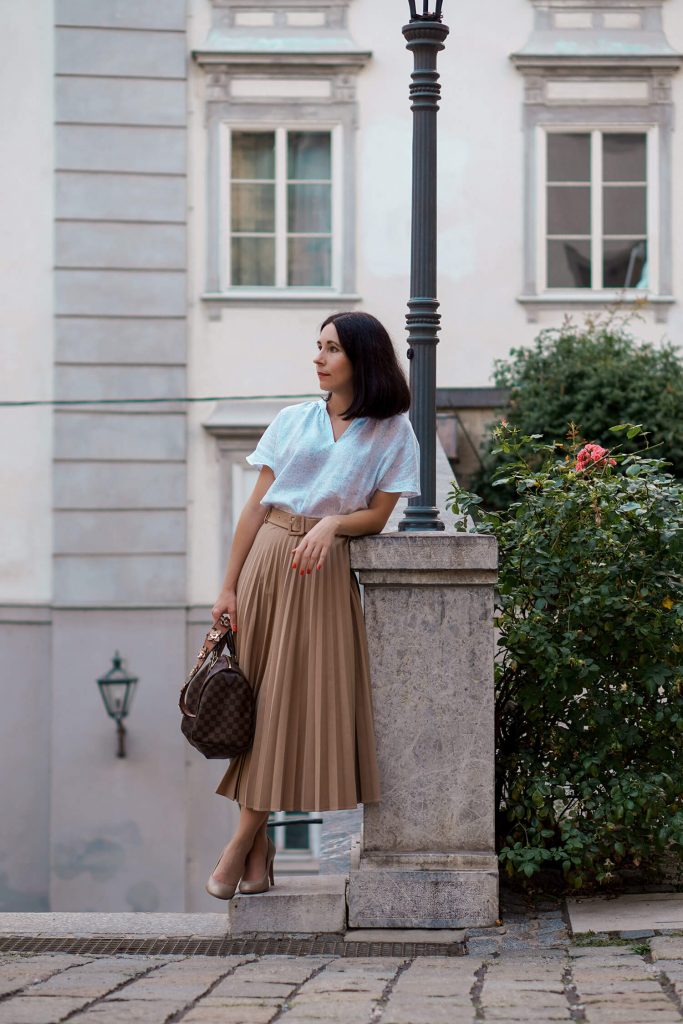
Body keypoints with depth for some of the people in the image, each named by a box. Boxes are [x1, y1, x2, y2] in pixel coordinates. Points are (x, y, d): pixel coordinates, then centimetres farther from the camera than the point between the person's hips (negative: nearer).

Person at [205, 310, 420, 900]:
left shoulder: (392, 433, 4)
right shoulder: (294, 420, 10)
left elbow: (377, 515, 1)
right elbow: (256, 506, 7)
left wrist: (331, 523, -19)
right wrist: (229, 587, 2)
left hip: (323, 571, -3)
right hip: (266, 559, 3)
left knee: (293, 706, -6)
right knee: (255, 700, 1)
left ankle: (239, 847, 0)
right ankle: (259, 857, 6)